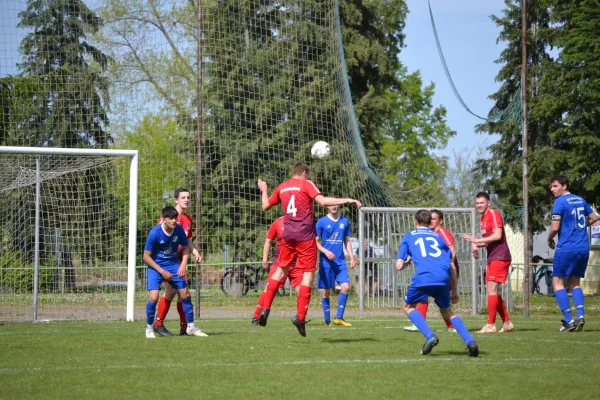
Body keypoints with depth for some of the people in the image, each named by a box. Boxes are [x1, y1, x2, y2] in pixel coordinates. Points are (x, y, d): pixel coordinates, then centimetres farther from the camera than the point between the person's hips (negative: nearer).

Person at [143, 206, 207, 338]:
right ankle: (149, 328, 2)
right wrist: (162, 271, -18)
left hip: (173, 265, 4)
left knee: (185, 294, 1)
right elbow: (146, 256, -15)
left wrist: (183, 264, -8)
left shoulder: (179, 230, -12)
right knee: (154, 296, -19)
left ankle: (191, 327, 18)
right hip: (156, 266, -4)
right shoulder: (155, 233, -23)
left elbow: (186, 247, 7)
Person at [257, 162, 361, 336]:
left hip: (288, 235, 5)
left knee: (281, 270, 19)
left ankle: (265, 309, 9)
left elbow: (265, 205, 23)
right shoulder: (306, 185, -3)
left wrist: (264, 190, 40)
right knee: (308, 274, -1)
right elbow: (323, 201, -16)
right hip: (305, 236, -5)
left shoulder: (282, 187, 13)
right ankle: (300, 317, -9)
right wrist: (348, 200, -12)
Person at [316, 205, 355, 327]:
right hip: (326, 262, -3)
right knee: (326, 291, 0)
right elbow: (316, 242, -1)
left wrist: (351, 257, 9)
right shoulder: (322, 222, -1)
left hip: (340, 261, 3)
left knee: (346, 286, -14)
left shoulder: (344, 221, 11)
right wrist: (326, 251, -16)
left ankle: (339, 318, -7)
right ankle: (327, 320, 10)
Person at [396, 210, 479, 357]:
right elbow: (452, 267, 23)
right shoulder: (438, 237, 28)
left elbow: (399, 266, 16)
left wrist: (407, 260, 39)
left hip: (423, 277, -3)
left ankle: (429, 335, -4)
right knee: (446, 311, 23)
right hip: (443, 278, 3)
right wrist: (455, 291, 29)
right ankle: (470, 341, 3)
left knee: (408, 306, 19)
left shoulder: (408, 237, 22)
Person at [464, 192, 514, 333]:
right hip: (492, 258, 10)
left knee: (492, 289, -13)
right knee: (493, 291, 11)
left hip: (500, 257, -10)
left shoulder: (493, 214, -10)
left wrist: (477, 240, -21)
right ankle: (507, 323, 18)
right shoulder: (483, 218, 18)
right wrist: (477, 246, 7)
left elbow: (497, 235, -21)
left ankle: (490, 325, -13)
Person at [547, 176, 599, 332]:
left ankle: (569, 320, -10)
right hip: (584, 248, 7)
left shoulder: (560, 202, -9)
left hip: (566, 248, -7)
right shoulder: (580, 200, 13)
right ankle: (580, 316, -5)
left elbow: (555, 227, -13)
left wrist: (549, 240, 5)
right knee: (574, 283, 15)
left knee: (558, 283, 0)